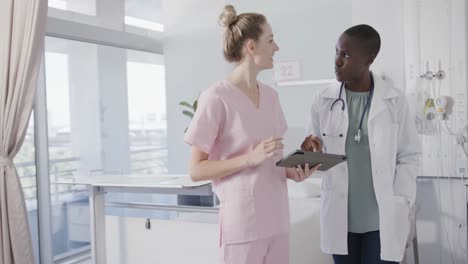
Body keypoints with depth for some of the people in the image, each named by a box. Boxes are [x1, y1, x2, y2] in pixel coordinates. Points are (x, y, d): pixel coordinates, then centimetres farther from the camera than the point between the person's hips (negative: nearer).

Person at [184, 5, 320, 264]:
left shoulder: (270, 95, 9)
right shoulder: (216, 97, -13)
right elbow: (196, 170, -12)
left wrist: (292, 171, -2)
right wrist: (251, 158, -21)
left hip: (277, 217, 7)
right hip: (243, 220, -6)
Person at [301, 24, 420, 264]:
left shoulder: (395, 101, -4)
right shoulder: (323, 101, 0)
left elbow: (409, 156, 0)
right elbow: (317, 152, 7)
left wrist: (399, 207, -7)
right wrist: (311, 152, -15)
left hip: (383, 219, -1)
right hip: (339, 216, 2)